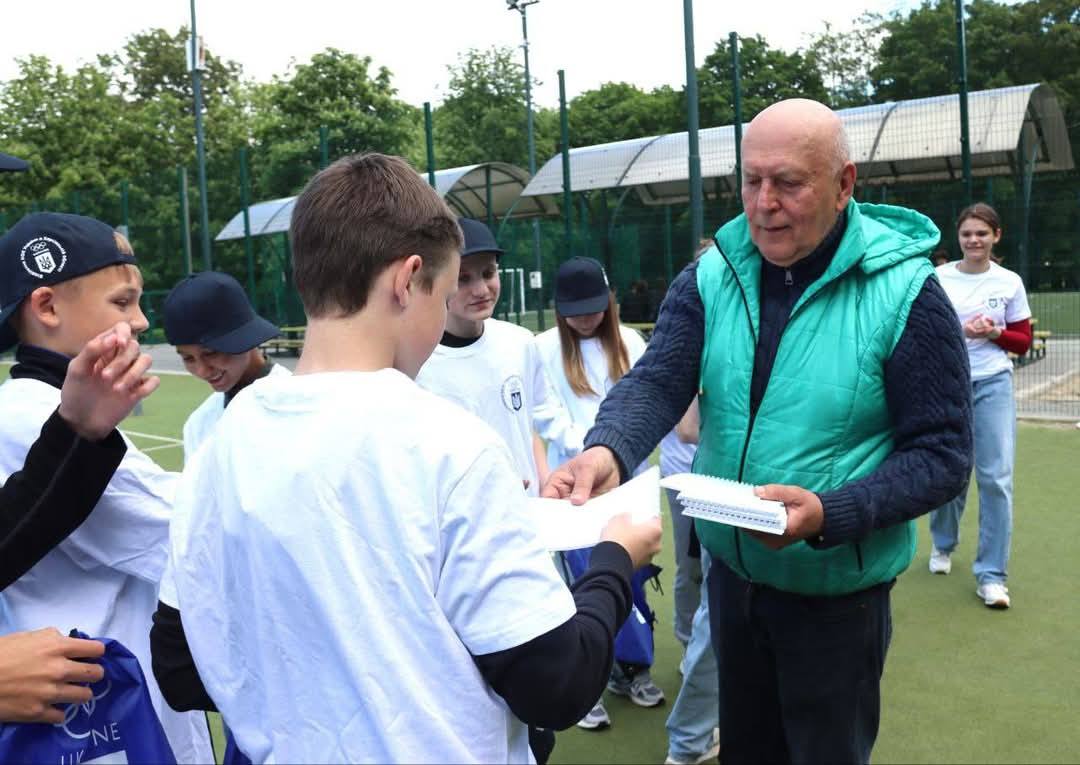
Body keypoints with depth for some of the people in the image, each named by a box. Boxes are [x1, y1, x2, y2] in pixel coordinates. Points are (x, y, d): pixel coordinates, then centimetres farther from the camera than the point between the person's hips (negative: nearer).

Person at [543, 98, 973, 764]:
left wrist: (828, 514, -31)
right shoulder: (710, 279, -5)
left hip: (836, 591, -3)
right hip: (732, 573, 4)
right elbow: (657, 383, -17)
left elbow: (942, 453, -16)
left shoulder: (905, 292, -16)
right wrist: (608, 452, -39)